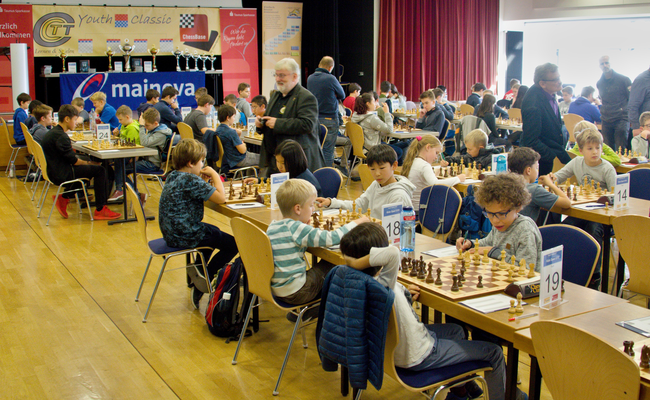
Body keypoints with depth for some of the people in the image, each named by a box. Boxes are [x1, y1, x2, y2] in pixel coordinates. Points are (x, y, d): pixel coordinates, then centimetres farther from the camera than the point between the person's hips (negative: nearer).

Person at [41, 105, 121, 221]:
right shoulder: (60, 136, -19)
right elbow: (73, 160, -19)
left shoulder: (52, 132, 13)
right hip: (61, 175, -11)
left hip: (54, 171, 11)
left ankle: (64, 198, 22)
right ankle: (100, 210, -7)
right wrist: (88, 163, -3)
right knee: (99, 170, -10)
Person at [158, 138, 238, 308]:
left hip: (171, 233, 10)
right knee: (233, 244, -1)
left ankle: (198, 272, 32)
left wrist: (203, 180, 3)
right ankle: (202, 280, 6)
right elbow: (221, 198, -22)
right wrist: (214, 175, -9)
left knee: (214, 231, 34)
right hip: (185, 237, -10)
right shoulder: (191, 180, -22)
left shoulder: (172, 176, 7)